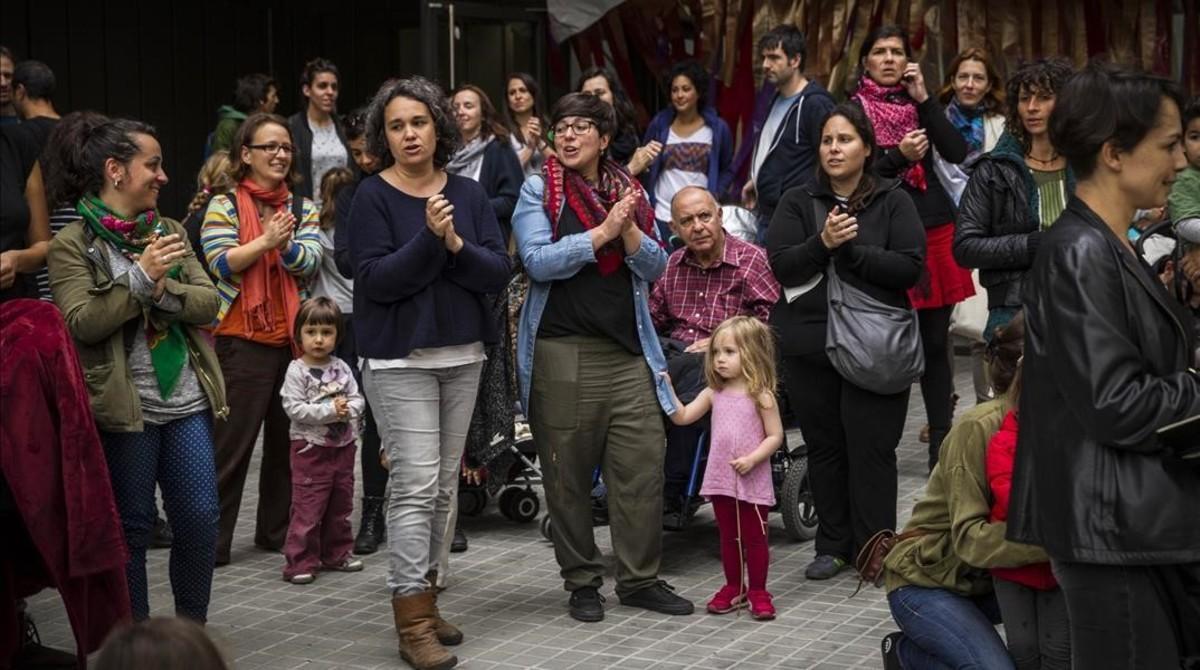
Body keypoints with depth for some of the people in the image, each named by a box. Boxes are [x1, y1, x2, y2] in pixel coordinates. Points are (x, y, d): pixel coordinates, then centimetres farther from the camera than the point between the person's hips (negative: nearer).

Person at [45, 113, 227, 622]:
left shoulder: (170, 232, 11)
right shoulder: (73, 246, -4)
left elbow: (208, 302, 3)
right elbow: (82, 323, -15)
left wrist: (165, 291, -15)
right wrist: (140, 277, -19)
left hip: (187, 401, 4)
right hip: (124, 409, -4)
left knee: (200, 518, 4)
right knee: (131, 526, 6)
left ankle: (192, 628, 22)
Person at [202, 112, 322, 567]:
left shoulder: (303, 207, 10)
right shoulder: (224, 205, -1)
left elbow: (310, 261, -4)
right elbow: (221, 263, -12)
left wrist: (284, 243, -23)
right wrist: (266, 241, -23)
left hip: (294, 337, 5)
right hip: (243, 341, -4)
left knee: (288, 438, 11)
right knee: (232, 443, -2)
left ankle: (277, 530, 23)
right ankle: (211, 540, 6)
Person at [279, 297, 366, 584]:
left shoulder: (341, 368, 6)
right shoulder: (297, 370, -9)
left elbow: (358, 399, 5)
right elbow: (294, 408, -17)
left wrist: (348, 408, -18)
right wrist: (330, 410, -21)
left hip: (343, 445, 6)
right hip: (310, 448, -6)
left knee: (341, 504, 14)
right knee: (307, 506, -5)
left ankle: (336, 554, 27)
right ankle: (300, 561, 0)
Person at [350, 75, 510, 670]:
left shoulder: (468, 193, 6)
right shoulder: (372, 197, -5)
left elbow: (499, 274, -1)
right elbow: (376, 280, -14)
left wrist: (457, 245, -18)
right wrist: (429, 237, -23)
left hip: (463, 354, 5)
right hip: (399, 359, -5)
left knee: (445, 484, 9)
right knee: (416, 484, -9)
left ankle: (422, 592, 22)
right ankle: (412, 621, -4)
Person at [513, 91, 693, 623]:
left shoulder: (630, 191, 13)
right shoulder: (538, 191, 2)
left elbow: (655, 267, 8)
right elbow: (538, 261, -11)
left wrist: (629, 231, -10)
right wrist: (603, 231, -13)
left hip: (628, 350, 3)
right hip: (562, 352, -3)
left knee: (643, 467, 0)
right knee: (568, 475, 3)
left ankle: (640, 578, 11)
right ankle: (581, 580, 16)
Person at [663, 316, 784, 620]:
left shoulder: (761, 395, -9)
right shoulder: (714, 393, 6)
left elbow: (775, 436, -9)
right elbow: (682, 417, 3)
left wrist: (752, 459, -21)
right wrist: (668, 389, -7)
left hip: (753, 481, -5)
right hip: (721, 479, 5)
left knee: (754, 537, 4)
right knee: (728, 536, 14)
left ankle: (758, 591, 14)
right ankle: (733, 588, 26)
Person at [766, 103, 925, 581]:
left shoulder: (893, 201, 3)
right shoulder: (798, 202, 9)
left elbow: (910, 268, -7)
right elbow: (781, 265, -3)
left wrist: (852, 249, -14)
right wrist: (823, 243, -18)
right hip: (810, 343, 3)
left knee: (871, 448, -2)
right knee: (824, 447, 9)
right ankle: (834, 545, 21)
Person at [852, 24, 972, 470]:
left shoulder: (918, 101, 12)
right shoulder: (853, 108, 3)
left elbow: (957, 153, -2)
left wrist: (923, 98, -6)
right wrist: (898, 157, -18)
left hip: (934, 228, 3)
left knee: (935, 341, 4)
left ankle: (942, 441, 10)